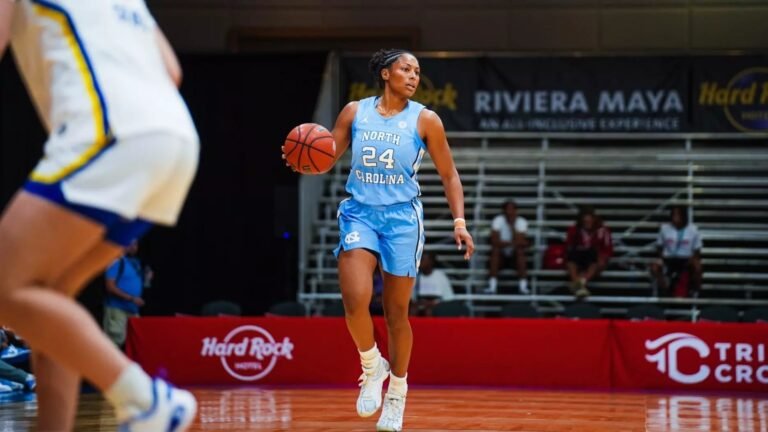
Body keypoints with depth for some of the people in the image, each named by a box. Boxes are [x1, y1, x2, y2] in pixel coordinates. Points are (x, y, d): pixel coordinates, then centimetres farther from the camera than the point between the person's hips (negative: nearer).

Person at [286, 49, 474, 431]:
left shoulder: (424, 120, 0)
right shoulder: (355, 112, 4)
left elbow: (448, 175, 5)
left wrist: (459, 221, -6)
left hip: (401, 217, -1)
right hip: (359, 213, 1)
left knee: (396, 313, 4)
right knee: (355, 300, -19)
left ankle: (397, 394, 21)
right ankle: (372, 367, 9)